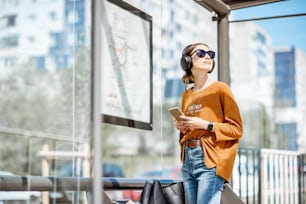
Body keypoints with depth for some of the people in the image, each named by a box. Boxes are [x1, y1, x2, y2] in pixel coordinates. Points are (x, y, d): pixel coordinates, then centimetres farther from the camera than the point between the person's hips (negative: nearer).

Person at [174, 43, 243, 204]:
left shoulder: (220, 88, -1)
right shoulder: (186, 94, 15)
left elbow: (236, 129, -5)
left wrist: (206, 125, -15)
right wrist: (181, 128, 5)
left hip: (211, 160, -6)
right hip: (188, 160, 6)